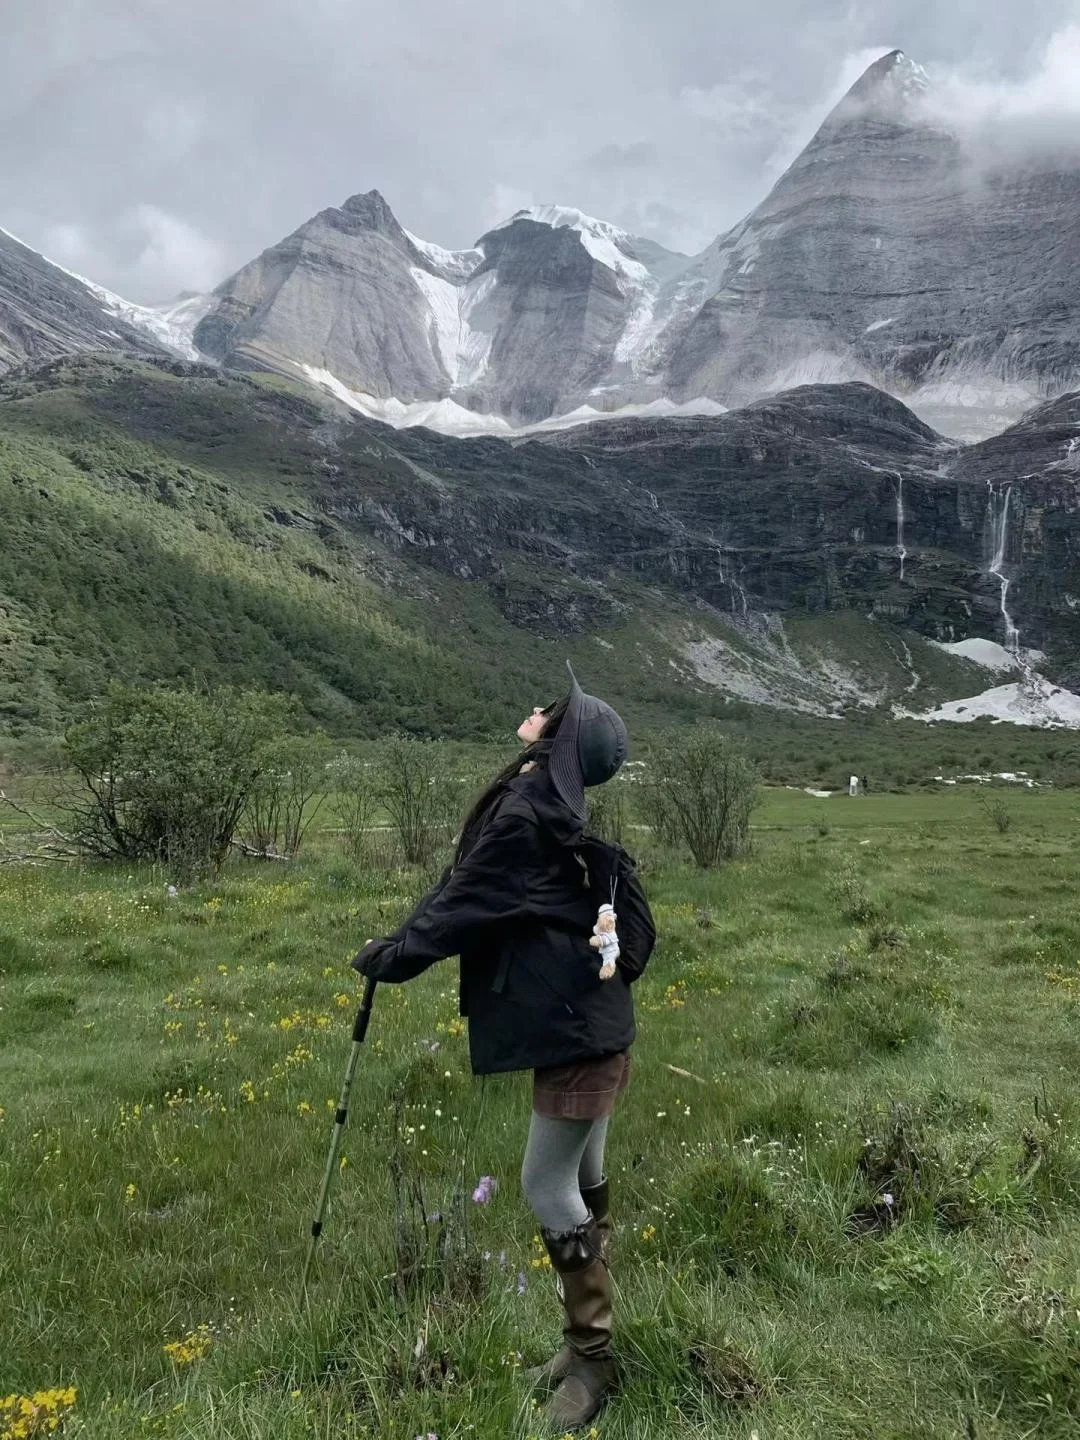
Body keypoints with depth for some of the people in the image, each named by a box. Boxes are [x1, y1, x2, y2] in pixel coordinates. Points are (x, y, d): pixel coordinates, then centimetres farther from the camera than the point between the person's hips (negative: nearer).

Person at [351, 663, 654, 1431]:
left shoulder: (528, 813, -21)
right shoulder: (551, 805, 9)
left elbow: (465, 903, -16)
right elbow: (471, 888, 15)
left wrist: (388, 958, -3)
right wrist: (406, 940, 11)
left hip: (579, 1024, -10)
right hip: (587, 1012, 10)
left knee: (547, 1184, -1)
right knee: (583, 1178, 17)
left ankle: (592, 1355, 13)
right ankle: (590, 1336, 30)